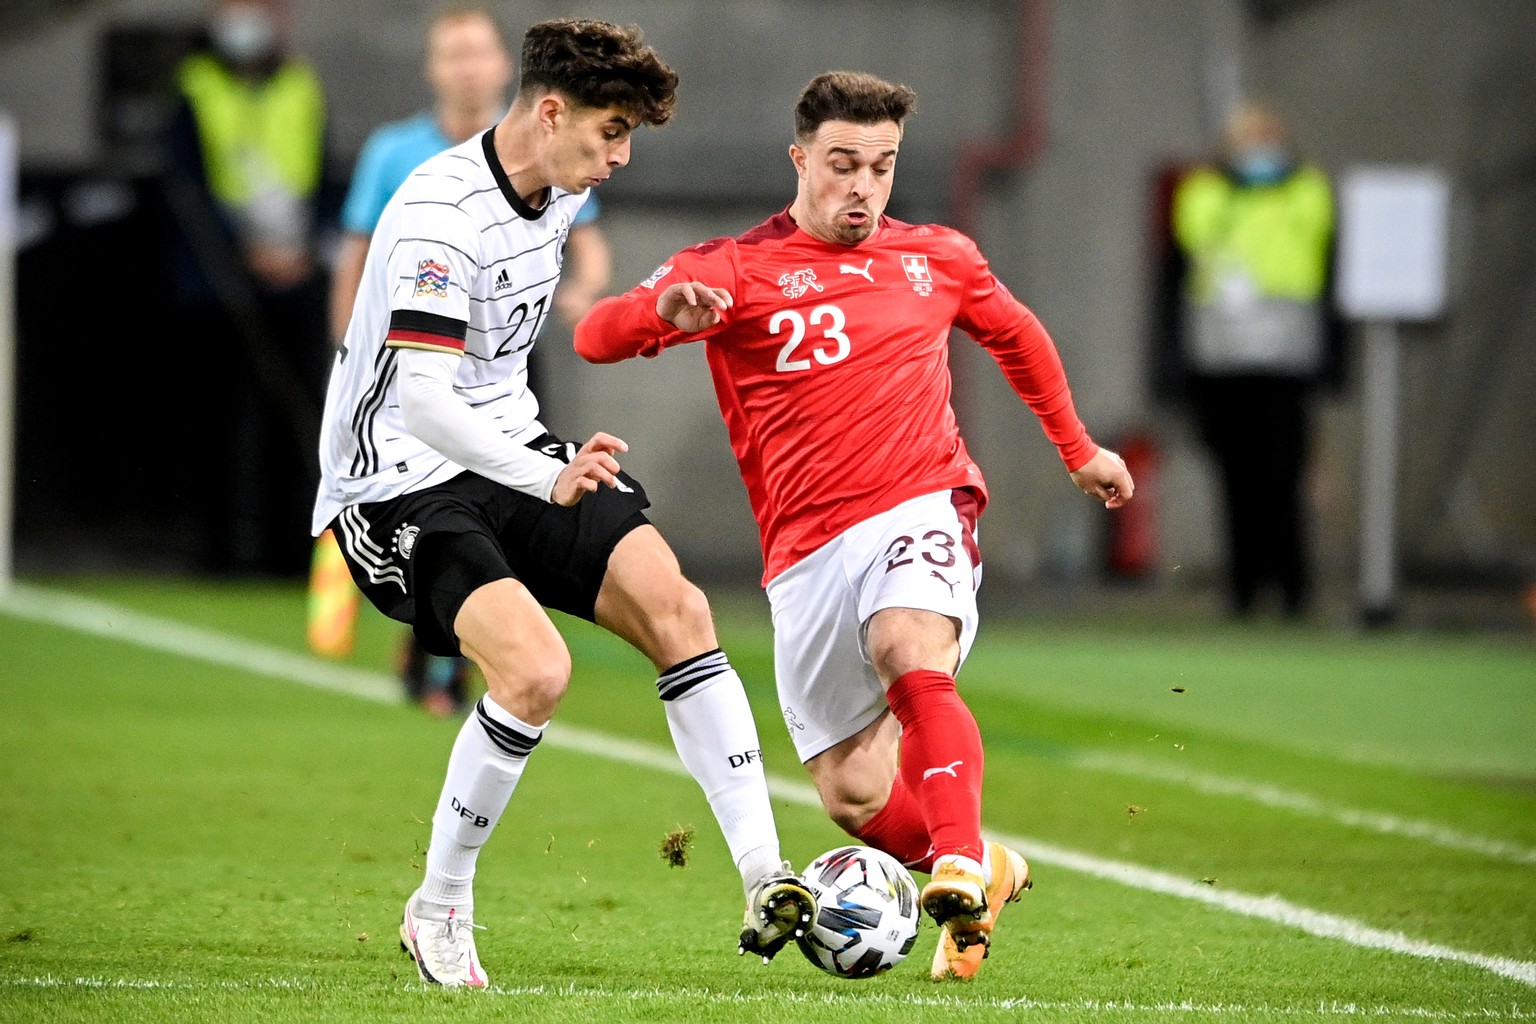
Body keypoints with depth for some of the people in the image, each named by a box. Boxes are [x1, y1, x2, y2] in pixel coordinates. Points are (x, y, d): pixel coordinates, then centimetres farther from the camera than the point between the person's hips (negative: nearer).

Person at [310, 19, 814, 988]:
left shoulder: (559, 193, 5)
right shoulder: (442, 216, -23)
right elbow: (421, 406, -31)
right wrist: (547, 479, -40)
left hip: (514, 457, 8)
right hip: (402, 483, -8)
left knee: (676, 607, -12)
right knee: (537, 668, -27)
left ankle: (765, 882, -13)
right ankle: (438, 913, -7)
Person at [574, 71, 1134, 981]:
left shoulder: (937, 259, 13)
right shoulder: (734, 270, 2)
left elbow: (1016, 335, 34)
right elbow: (597, 337, -12)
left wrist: (1079, 451, 38)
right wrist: (665, 309, -35)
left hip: (921, 509, -1)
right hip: (808, 551, 1)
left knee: (912, 655, -34)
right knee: (854, 798, 1)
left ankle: (959, 872, -44)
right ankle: (984, 867, 28)